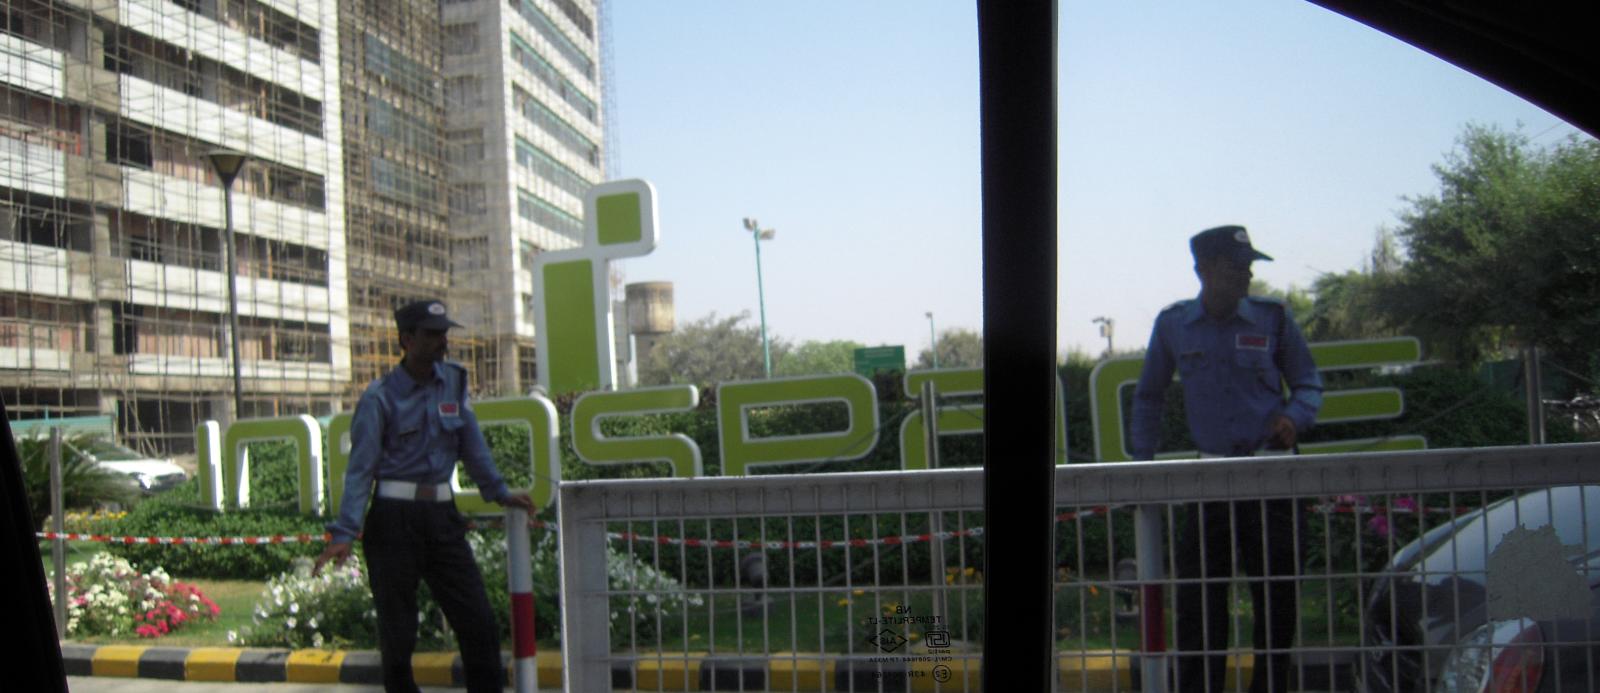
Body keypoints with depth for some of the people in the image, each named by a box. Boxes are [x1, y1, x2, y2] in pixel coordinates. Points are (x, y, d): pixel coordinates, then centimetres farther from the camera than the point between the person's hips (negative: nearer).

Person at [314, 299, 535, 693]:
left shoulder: (453, 382, 7)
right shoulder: (381, 396, -7)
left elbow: (472, 446, 12)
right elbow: (360, 468, -11)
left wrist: (499, 493, 10)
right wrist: (345, 532, -18)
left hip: (441, 516, 4)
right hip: (394, 520, -4)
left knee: (479, 622, 2)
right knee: (397, 634, 4)